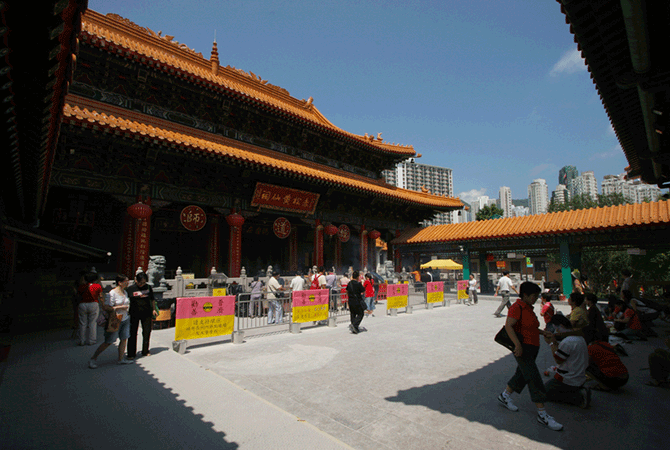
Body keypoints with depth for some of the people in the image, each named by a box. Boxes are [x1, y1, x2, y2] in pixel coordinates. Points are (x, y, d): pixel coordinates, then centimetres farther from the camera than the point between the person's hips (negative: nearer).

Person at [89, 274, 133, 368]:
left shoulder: (125, 292, 11)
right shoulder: (112, 293, -14)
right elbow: (105, 307, -20)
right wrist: (120, 307, -20)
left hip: (125, 319, 7)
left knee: (124, 339, 5)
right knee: (108, 342, -1)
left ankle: (121, 359, 15)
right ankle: (93, 359, 16)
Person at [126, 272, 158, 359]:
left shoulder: (148, 287, 4)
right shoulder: (130, 289, -4)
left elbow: (152, 299, 15)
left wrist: (154, 309, 12)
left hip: (146, 314, 2)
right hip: (134, 314, -2)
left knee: (147, 333, 7)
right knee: (132, 333, 2)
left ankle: (145, 351, 22)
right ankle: (131, 353, 15)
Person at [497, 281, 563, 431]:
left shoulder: (528, 308, 13)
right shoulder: (517, 307, -17)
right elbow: (508, 325, -26)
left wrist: (543, 332, 12)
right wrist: (517, 344, -30)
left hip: (532, 348, 10)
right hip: (523, 349, -10)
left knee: (522, 375, 17)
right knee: (535, 380, -6)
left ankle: (504, 396, 32)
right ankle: (542, 414, 3)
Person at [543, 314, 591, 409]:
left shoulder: (567, 341, -27)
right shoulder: (579, 337, 5)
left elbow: (558, 360, -14)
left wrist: (552, 343, -6)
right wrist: (555, 341, 2)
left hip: (568, 381, -10)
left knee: (544, 392, 4)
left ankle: (577, 397, -7)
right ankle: (580, 391, 8)